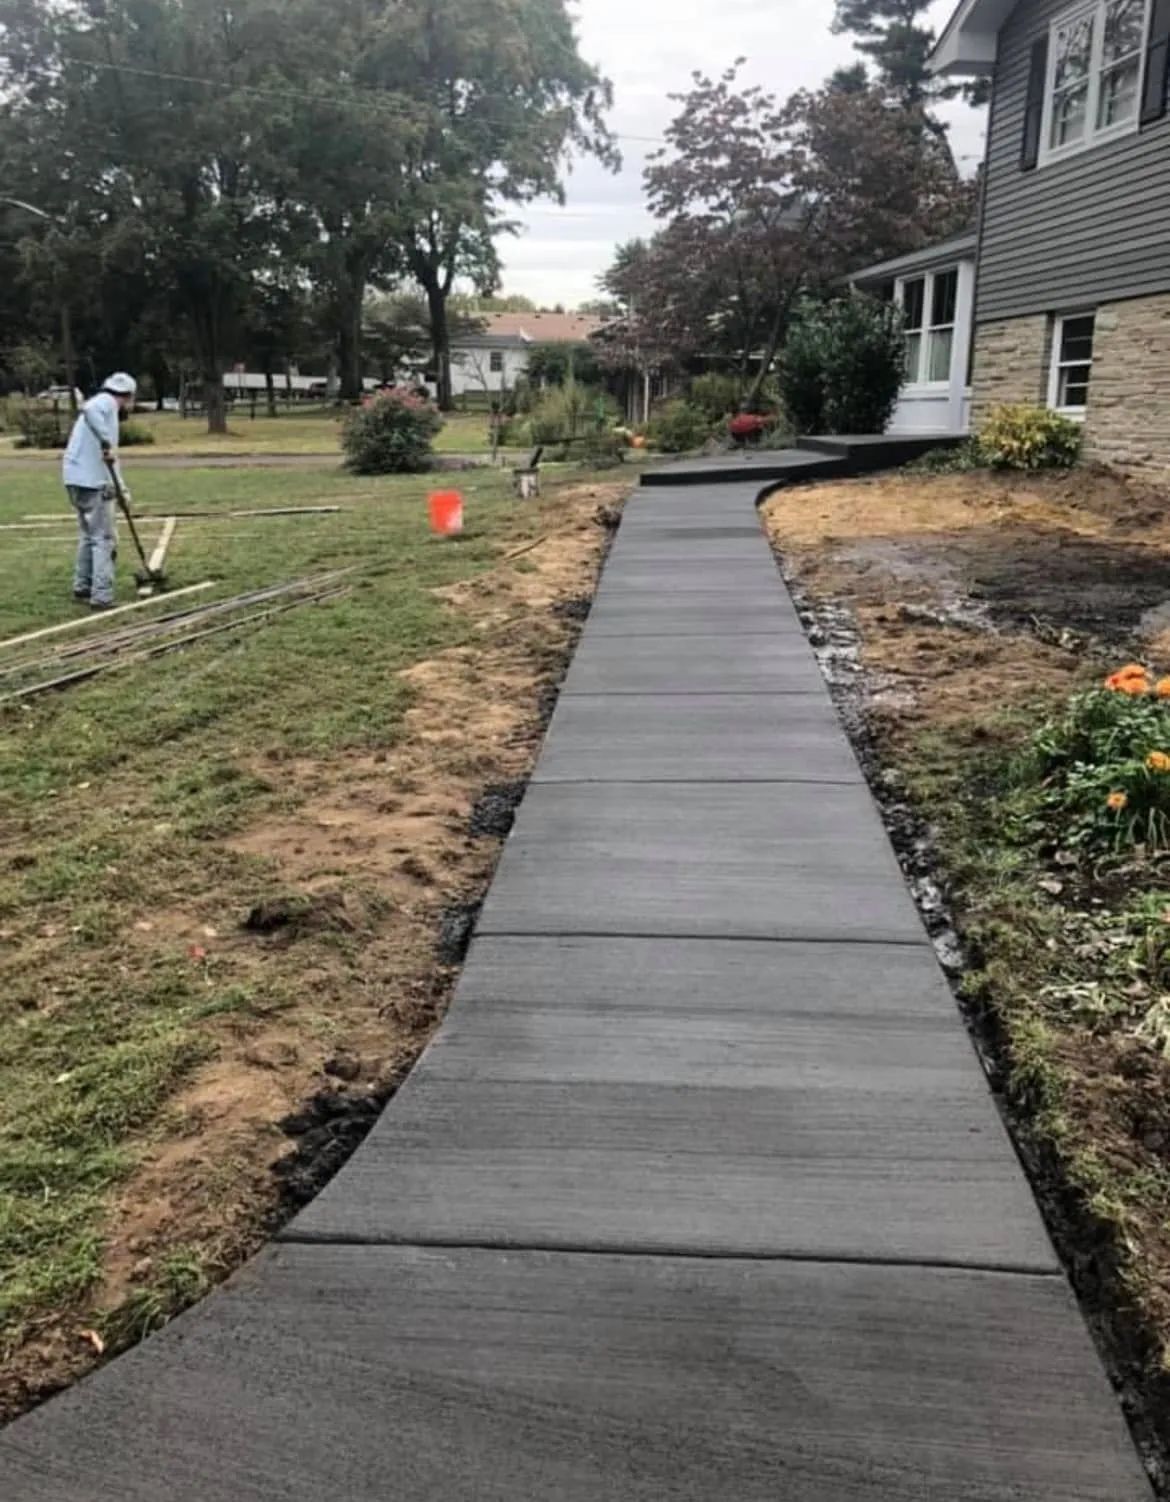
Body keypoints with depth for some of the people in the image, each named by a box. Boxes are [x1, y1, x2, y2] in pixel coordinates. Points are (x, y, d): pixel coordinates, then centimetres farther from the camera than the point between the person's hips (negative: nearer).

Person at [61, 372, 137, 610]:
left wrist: (121, 486, 20)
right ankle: (101, 596, -7)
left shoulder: (106, 407, 24)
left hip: (79, 480, 10)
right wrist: (107, 441, -31)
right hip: (91, 481, -10)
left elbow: (108, 457, 26)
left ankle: (82, 587, 32)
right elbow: (88, 410, -30)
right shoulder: (106, 402, -4)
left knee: (89, 535, 22)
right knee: (104, 538, -6)